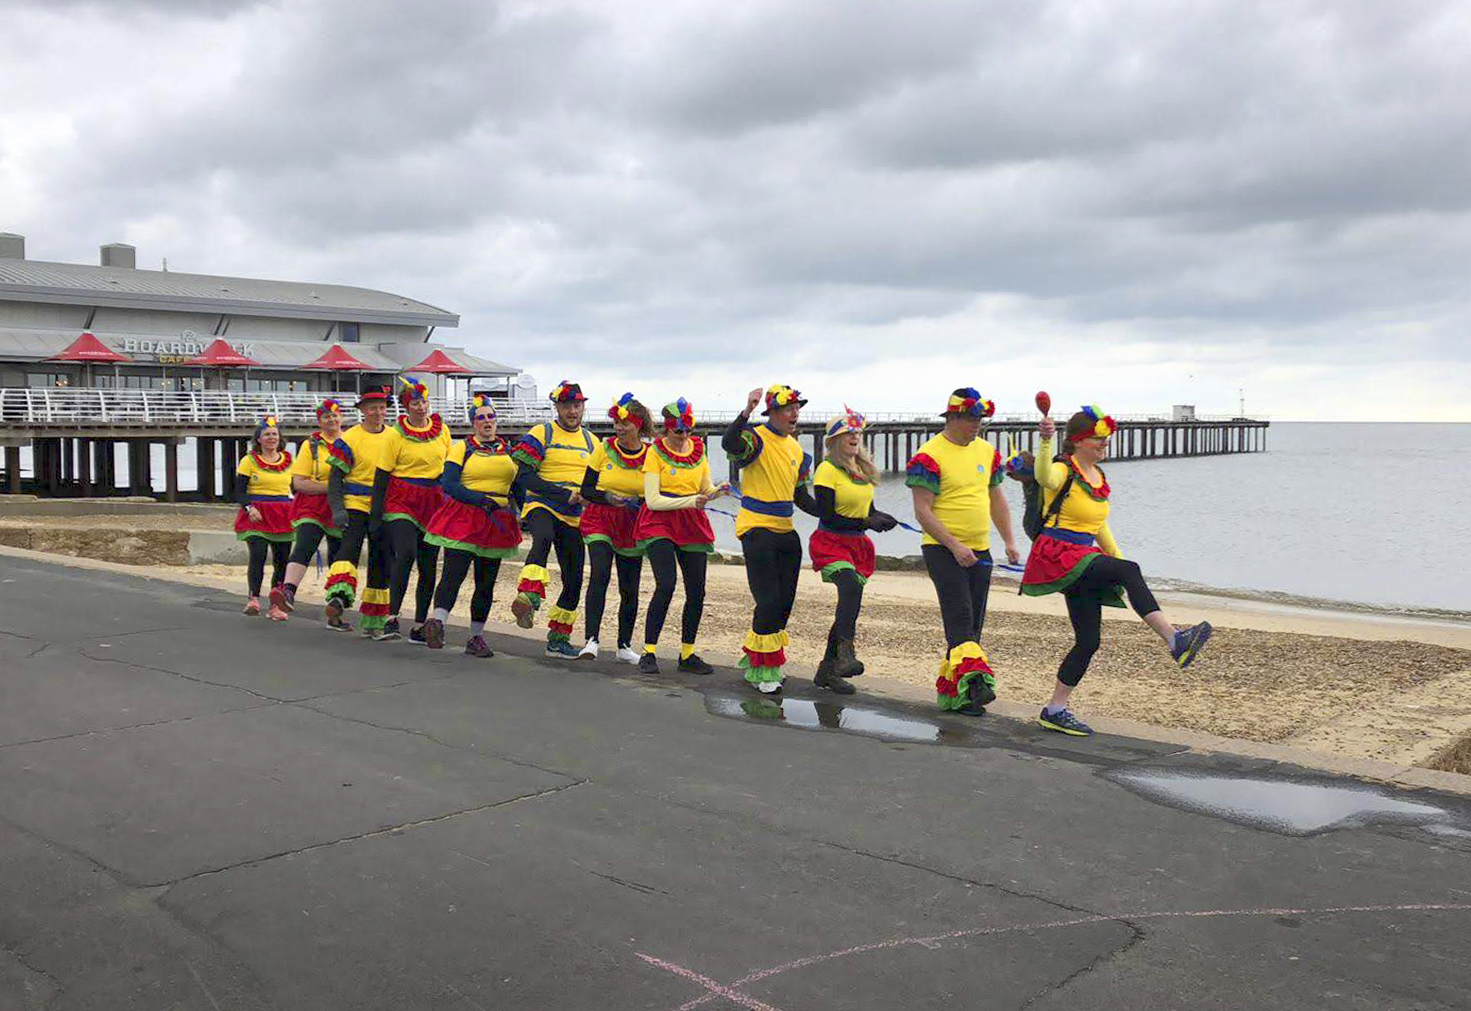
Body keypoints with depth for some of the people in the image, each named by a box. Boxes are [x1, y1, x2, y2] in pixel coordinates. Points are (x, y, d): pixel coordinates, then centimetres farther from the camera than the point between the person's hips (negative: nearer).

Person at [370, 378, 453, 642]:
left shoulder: (442, 430, 7)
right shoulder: (397, 435, -4)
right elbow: (382, 475, -3)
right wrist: (376, 512, -7)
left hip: (434, 504, 4)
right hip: (402, 501, -4)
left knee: (428, 567, 5)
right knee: (405, 554, -24)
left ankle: (419, 627, 14)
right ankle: (392, 619, -20)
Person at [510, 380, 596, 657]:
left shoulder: (591, 442, 15)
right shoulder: (541, 434, -2)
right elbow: (525, 477, -11)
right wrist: (565, 494, -18)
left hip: (573, 517, 5)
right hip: (541, 506, -5)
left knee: (574, 580, 6)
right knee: (543, 539, -39)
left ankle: (558, 639, 20)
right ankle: (528, 598, -52)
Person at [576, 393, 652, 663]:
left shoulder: (651, 455, -2)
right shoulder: (604, 449, -1)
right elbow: (586, 490, 1)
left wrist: (640, 502, -16)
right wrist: (607, 497, -17)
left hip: (633, 525, 1)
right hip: (600, 519, -1)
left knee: (630, 589, 5)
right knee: (600, 574, -21)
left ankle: (624, 645, 22)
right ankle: (591, 640, -21)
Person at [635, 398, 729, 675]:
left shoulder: (699, 449, 8)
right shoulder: (656, 452, -6)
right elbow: (653, 500, -11)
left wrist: (717, 491, -9)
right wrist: (690, 501, -21)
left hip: (692, 525, 5)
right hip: (660, 521, -5)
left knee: (697, 592, 2)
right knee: (666, 584, -19)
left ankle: (687, 655, 17)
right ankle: (648, 653, -9)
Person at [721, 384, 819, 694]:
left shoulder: (796, 448, 15)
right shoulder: (757, 438, -10)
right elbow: (729, 444, -33)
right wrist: (747, 413, -45)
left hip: (785, 531, 8)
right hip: (756, 528, -8)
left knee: (785, 602, 10)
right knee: (768, 601, -11)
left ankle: (755, 658, 27)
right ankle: (761, 671, 2)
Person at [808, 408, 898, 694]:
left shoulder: (864, 469, 13)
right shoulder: (827, 469, -9)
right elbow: (826, 516, -15)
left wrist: (882, 518, -3)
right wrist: (866, 524, -20)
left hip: (858, 545, 7)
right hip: (830, 542, -7)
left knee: (849, 603, 6)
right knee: (851, 586, -32)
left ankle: (827, 670, 15)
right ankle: (845, 653, -36)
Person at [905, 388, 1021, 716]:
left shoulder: (987, 451, 12)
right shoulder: (929, 456, -10)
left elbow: (996, 498, 20)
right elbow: (922, 510, -14)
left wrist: (1010, 541, 10)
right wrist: (954, 546, -20)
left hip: (979, 550, 7)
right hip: (942, 549, -7)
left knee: (973, 624, 7)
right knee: (960, 617, -18)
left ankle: (951, 692, 15)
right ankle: (972, 677, -26)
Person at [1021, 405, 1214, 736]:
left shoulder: (1098, 476, 15)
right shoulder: (1063, 470, -10)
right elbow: (1044, 477, -36)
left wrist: (1118, 559, 21)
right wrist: (1045, 442, -53)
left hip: (1083, 562, 9)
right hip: (1057, 555, -9)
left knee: (1089, 641, 6)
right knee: (1130, 571, -29)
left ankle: (1055, 710, 15)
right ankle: (1174, 640, -35)